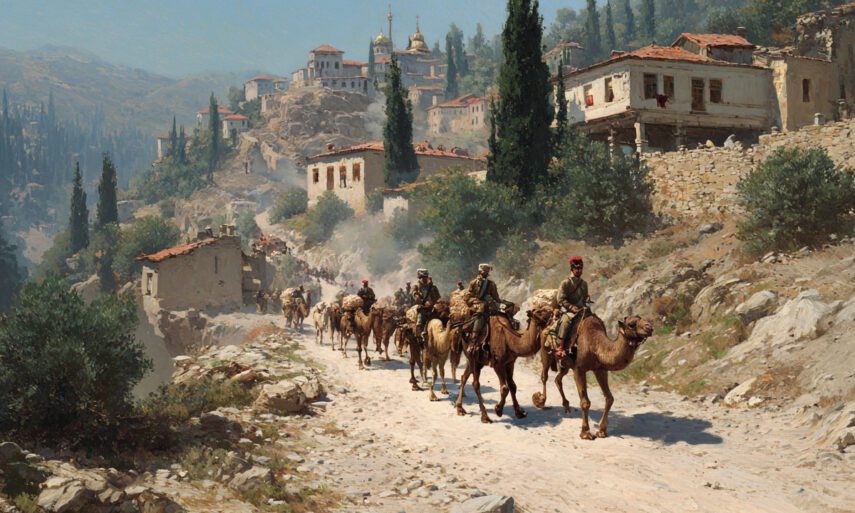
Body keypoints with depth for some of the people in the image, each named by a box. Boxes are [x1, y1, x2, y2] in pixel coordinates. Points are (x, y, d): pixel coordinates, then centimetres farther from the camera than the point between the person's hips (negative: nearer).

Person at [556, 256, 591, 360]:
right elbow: (561, 300, -9)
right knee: (566, 321, -36)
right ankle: (560, 348, -37)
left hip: (580, 309, 6)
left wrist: (587, 299, 0)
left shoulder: (584, 283, 14)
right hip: (567, 309, -6)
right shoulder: (565, 283, -3)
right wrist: (572, 307, -19)